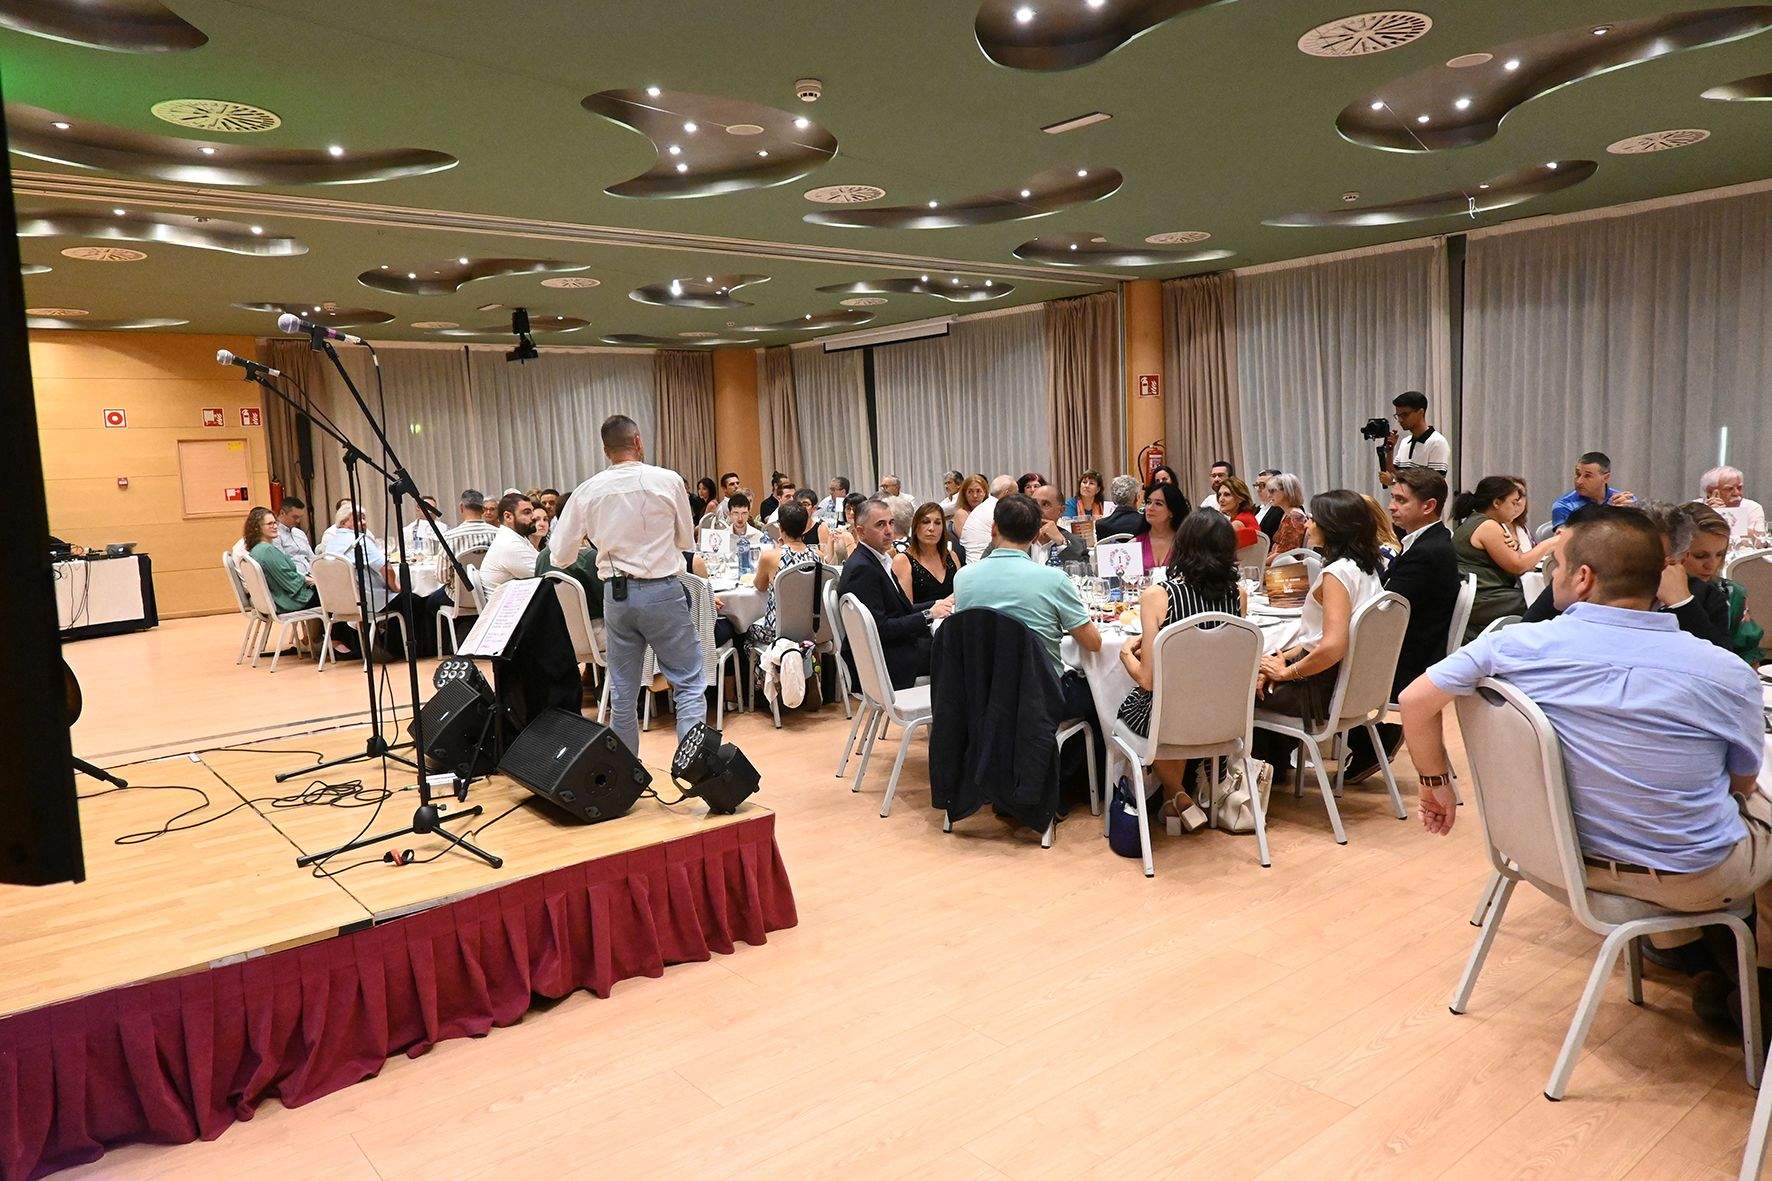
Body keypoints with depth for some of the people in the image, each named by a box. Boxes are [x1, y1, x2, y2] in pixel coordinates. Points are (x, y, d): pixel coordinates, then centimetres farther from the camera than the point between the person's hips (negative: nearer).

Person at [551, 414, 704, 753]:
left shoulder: (587, 491, 0)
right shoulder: (668, 481, -6)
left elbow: (561, 556, 5)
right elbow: (687, 541, 7)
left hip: (616, 594, 3)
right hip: (663, 591, -3)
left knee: (622, 692, 13)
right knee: (689, 685, 2)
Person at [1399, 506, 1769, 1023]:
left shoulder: (1518, 645, -18)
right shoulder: (1727, 674, -18)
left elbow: (1416, 699, -11)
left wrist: (1436, 780, 4)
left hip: (1572, 857, 3)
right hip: (1695, 879, -3)